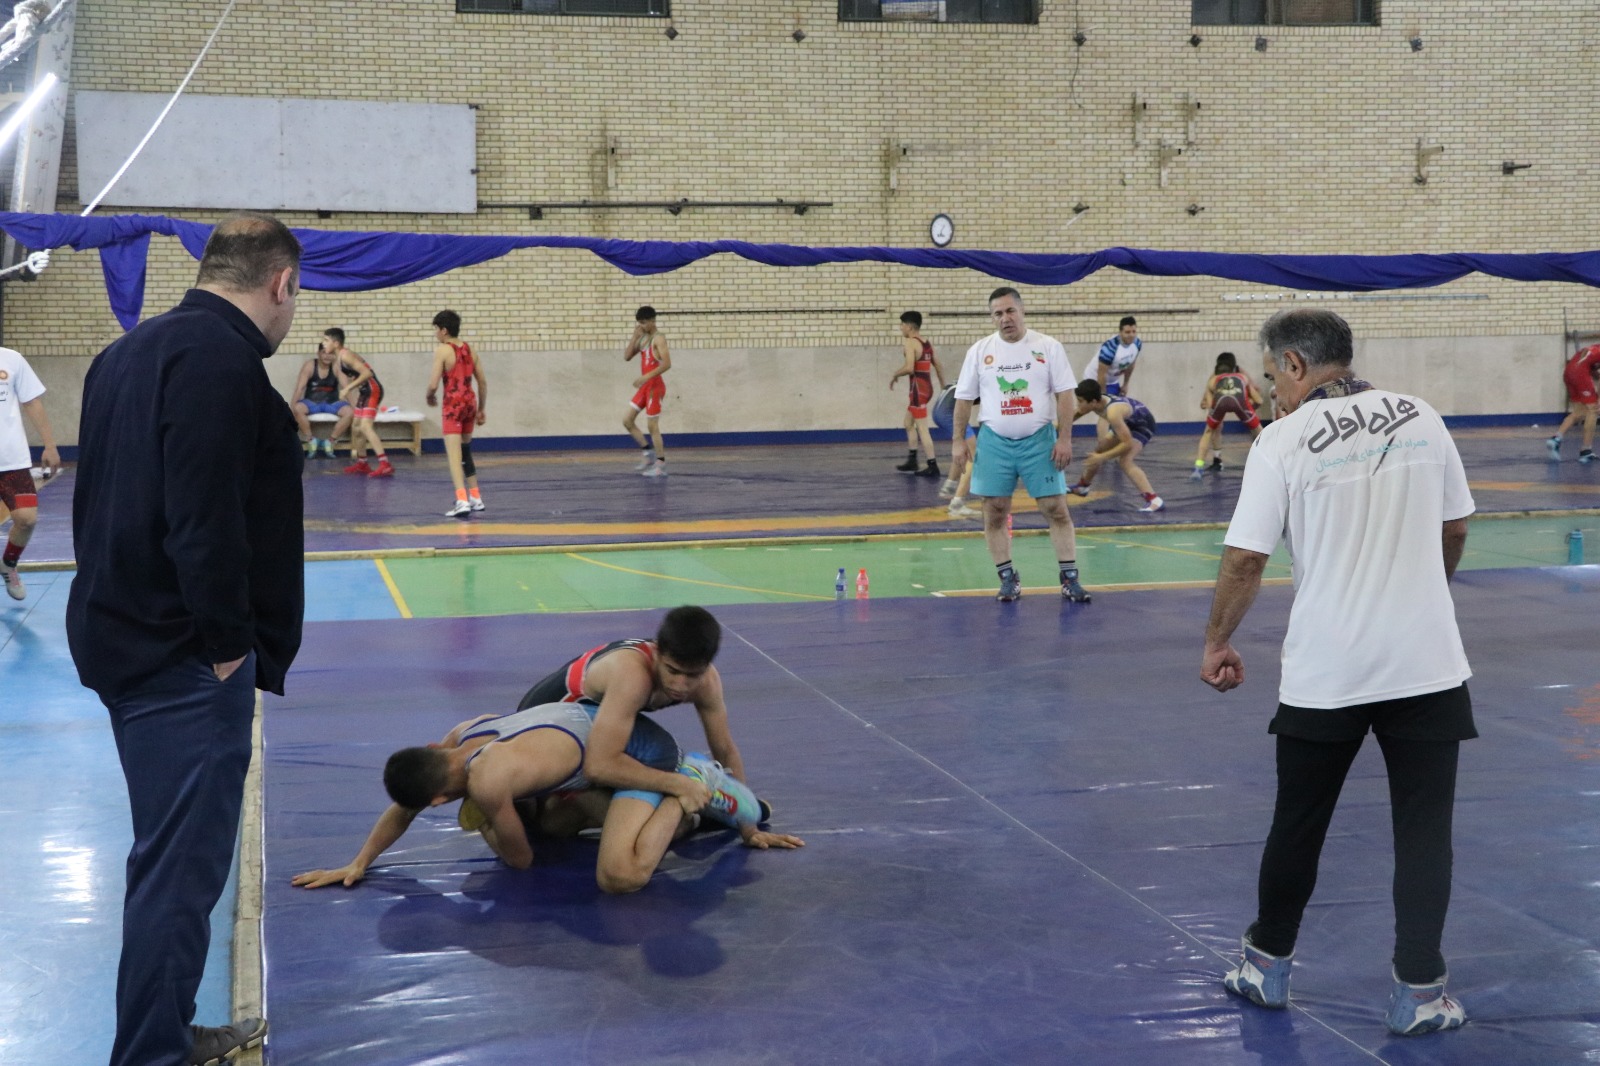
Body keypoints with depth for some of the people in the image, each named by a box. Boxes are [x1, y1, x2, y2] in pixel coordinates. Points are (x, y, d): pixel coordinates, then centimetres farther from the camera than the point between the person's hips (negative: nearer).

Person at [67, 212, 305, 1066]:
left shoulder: (132, 350, 15)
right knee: (182, 864, -3)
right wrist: (228, 641, -14)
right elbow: (206, 517, -23)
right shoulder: (221, 357, -16)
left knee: (173, 855, 19)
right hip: (184, 654, -10)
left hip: (123, 634, 10)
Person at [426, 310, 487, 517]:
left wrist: (430, 397, 7)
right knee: (465, 451, 21)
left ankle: (462, 501, -23)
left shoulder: (442, 350, -9)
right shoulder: (469, 349, 10)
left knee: (454, 454, -10)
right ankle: (475, 498, 25)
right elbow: (483, 382, 11)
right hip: (470, 401, 7)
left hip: (453, 404, -7)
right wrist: (482, 409, 19)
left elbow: (433, 384, -14)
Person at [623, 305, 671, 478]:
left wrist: (646, 377, -28)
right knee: (627, 420, 8)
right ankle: (648, 451, 19)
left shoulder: (658, 339, -13)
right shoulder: (642, 339, 12)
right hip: (644, 386, 8)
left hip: (655, 386, -8)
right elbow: (627, 357, 6)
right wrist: (635, 336, -2)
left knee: (652, 426, -5)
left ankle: (661, 465, 3)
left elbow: (667, 364, -24)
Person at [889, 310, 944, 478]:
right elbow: (937, 366, 17)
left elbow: (909, 368, -25)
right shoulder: (926, 343, 12)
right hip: (926, 387, 9)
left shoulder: (910, 343, -13)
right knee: (908, 423, 20)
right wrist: (943, 387, 24)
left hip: (918, 389, -9)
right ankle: (912, 460, 26)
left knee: (922, 428, -5)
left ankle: (932, 466, -5)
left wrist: (895, 375, -7)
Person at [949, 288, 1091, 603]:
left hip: (1039, 440, -1)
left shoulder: (1048, 347, -1)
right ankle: (1008, 579, 14)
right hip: (995, 441, 1)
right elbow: (964, 399, 7)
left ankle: (1070, 579, 3)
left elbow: (1064, 395, -2)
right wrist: (957, 441, 1)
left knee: (1056, 510, -3)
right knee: (994, 513, 2)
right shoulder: (979, 351, 3)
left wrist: (1064, 439, -9)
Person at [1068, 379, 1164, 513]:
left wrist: (1102, 458, -34)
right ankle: (1083, 485, 45)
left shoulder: (1112, 412, -40)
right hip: (1127, 422, 9)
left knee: (1125, 460, -28)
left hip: (1143, 425, -9)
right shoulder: (1097, 401, -16)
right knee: (1100, 449, 20)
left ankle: (1153, 500, -36)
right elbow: (1074, 415, 6)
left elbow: (1128, 444, -37)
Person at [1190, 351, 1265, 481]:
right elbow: (1258, 401, 34)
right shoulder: (1243, 377, 39)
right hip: (1239, 399, 0)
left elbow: (1208, 404, 24)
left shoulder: (1213, 380, 36)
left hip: (1219, 400, 0)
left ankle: (1198, 469, 16)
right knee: (1257, 431, 25)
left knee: (1209, 432, 26)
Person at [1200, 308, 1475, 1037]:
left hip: (1325, 674, -2)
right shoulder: (1420, 418, 3)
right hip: (1427, 666, 2)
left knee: (1298, 826, 13)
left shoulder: (1284, 441, -8)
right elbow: (1455, 529, 13)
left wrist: (1217, 644, 3)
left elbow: (1244, 559, -10)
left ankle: (1267, 968, 29)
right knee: (1423, 831, 8)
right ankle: (1418, 994, 10)